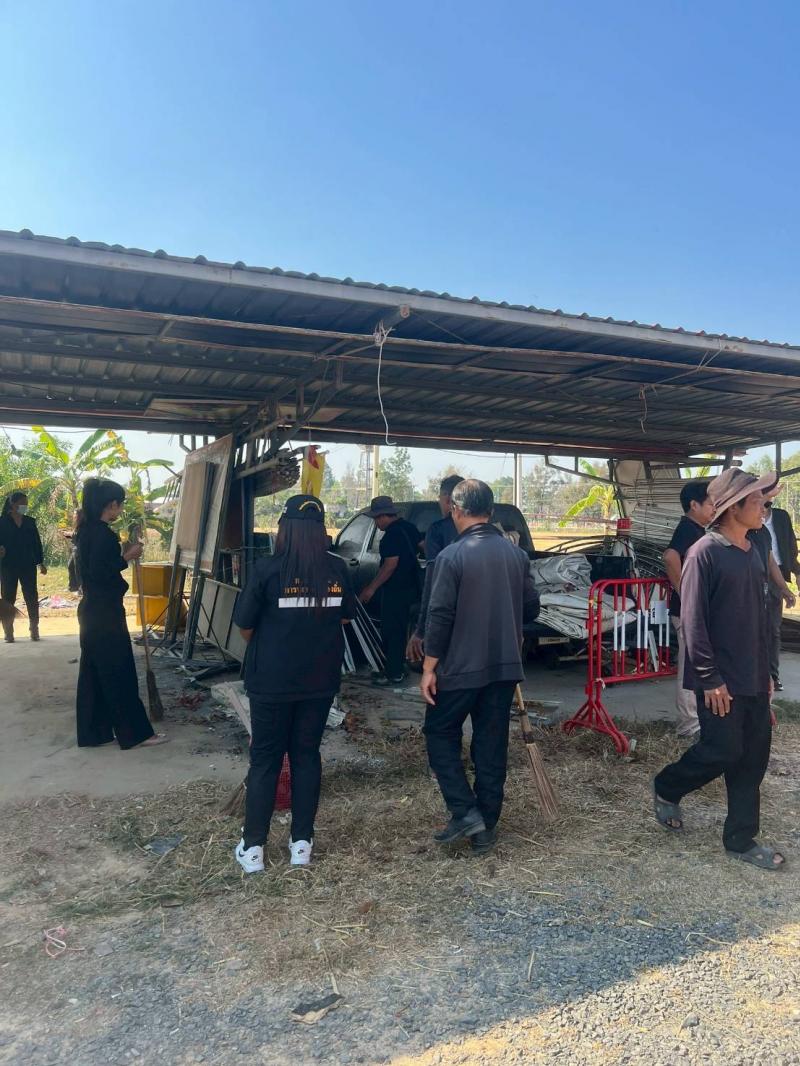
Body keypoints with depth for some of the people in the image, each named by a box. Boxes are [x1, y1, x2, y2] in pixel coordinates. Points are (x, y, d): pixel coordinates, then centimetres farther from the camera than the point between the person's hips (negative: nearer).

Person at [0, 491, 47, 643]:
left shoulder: (30, 522, 7)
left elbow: (37, 542, 8)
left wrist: (41, 563, 5)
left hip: (28, 565, 2)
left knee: (32, 598, 2)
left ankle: (34, 630, 10)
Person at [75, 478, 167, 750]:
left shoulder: (87, 531, 10)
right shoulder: (103, 534, -19)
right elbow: (100, 573, -24)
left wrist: (123, 555, 12)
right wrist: (127, 557, -15)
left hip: (92, 611, 10)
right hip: (105, 614, -10)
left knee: (94, 672, 14)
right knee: (119, 673, -2)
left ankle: (92, 732, 22)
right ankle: (135, 733, 8)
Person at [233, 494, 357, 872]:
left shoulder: (268, 569, -14)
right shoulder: (337, 569, -4)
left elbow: (245, 626, -7)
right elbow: (345, 618, 9)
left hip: (272, 680, -2)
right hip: (321, 679, 3)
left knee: (265, 760, 10)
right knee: (307, 756, 14)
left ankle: (253, 847, 18)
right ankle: (301, 842, 21)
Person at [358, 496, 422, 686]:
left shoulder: (392, 535, -21)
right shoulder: (408, 527, 7)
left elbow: (390, 564, -24)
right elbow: (422, 544, 17)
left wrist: (371, 588, -20)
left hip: (396, 590, -10)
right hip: (409, 586, 10)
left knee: (392, 631, -2)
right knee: (399, 629, 18)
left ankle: (394, 673, 4)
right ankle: (397, 668, 29)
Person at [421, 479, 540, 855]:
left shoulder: (452, 555, -14)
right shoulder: (516, 553, 3)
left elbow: (439, 616, -15)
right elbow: (531, 608, 9)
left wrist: (429, 668, -8)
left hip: (461, 667, -5)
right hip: (505, 667, 5)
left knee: (440, 734, 13)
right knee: (492, 744, 12)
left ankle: (465, 811, 4)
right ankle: (486, 829, 20)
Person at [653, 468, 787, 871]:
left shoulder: (753, 553, 10)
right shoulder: (705, 553, -15)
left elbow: (759, 618, 16)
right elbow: (692, 621, -17)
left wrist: (765, 671, 16)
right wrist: (710, 678, -17)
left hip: (754, 679, 8)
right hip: (721, 680, -8)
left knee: (753, 759, 11)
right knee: (723, 752, -2)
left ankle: (741, 840, 24)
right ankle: (666, 788, 24)